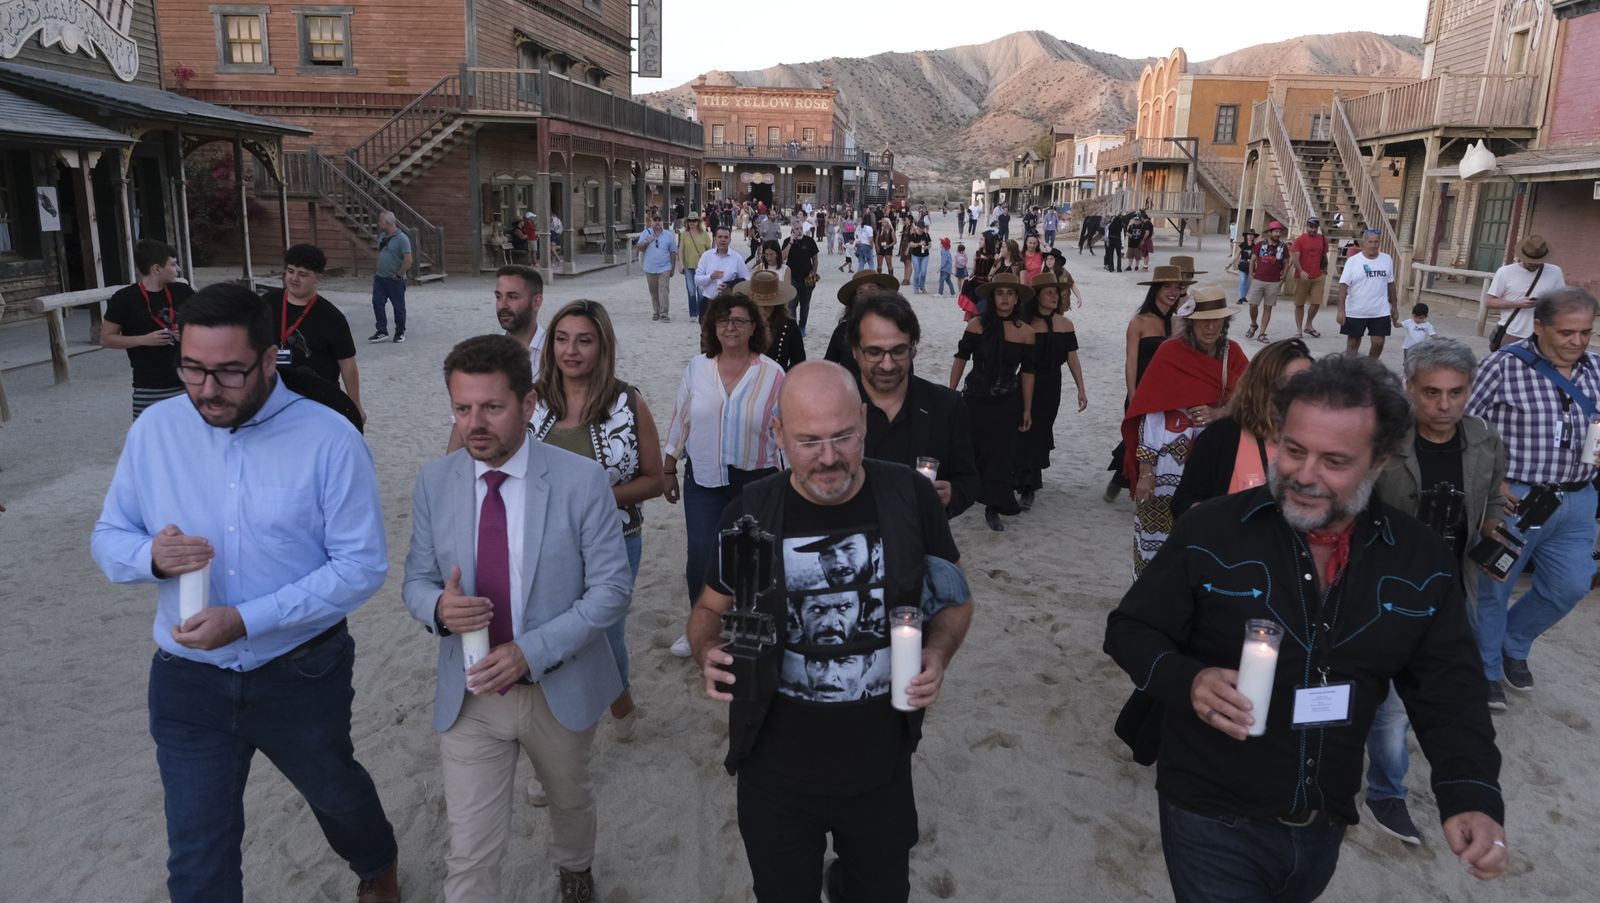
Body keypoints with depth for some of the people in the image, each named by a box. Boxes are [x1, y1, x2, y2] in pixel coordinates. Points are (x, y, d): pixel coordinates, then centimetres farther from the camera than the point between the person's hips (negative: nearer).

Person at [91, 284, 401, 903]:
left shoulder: (329, 439, -18)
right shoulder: (155, 429, -6)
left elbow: (362, 566, -18)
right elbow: (107, 538, 3)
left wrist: (245, 619, -25)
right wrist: (151, 555, -21)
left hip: (302, 673, -2)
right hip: (187, 679, 2)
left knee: (334, 792, 25)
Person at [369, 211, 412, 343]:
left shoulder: (401, 238, -15)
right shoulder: (382, 236, 8)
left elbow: (408, 260, -19)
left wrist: (399, 275, -15)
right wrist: (377, 270, 15)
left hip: (395, 280, -7)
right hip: (380, 278, 7)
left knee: (398, 307, 4)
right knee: (377, 303, 1)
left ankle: (400, 332, 17)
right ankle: (382, 331, 7)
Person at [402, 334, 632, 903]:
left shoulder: (581, 480, -15)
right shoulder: (434, 482, -6)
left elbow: (611, 588, -14)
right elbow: (416, 580, 2)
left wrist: (532, 651, -24)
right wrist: (438, 607, -23)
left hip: (560, 689, 0)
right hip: (469, 694, 1)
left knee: (570, 801, 26)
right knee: (470, 856, 1)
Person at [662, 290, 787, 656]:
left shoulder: (772, 374, -8)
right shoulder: (697, 368, -1)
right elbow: (680, 420, 7)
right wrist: (669, 469, 10)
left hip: (755, 481, -1)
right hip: (703, 479, 1)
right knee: (701, 554, -3)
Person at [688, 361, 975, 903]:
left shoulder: (909, 496, -11)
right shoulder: (749, 513, -11)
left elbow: (954, 598, 3)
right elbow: (711, 608, 4)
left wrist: (939, 654, -15)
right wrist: (708, 653, -17)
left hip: (881, 766, 1)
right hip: (776, 774, -1)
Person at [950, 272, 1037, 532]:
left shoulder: (1026, 332, -5)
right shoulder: (977, 325, -9)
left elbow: (1027, 372, 1)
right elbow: (960, 359, -1)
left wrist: (1027, 410, 3)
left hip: (1007, 403, 1)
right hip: (975, 398, -1)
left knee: (1001, 455, 4)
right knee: (969, 450, 7)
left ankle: (992, 508, 14)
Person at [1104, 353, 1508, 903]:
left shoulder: (1420, 561, -4)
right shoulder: (1212, 531, -14)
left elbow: (1448, 691, 2)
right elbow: (1129, 630, -7)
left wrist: (1473, 795, -14)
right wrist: (1186, 681, -26)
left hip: (1325, 828, 5)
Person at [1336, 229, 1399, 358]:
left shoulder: (1387, 260, 4)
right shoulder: (1353, 261, -7)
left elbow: (1390, 284, 12)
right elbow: (1343, 286, -11)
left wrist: (1394, 306, 13)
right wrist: (1341, 310, -18)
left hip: (1380, 312, 3)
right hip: (1355, 312, -3)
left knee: (1378, 343, 0)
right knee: (1353, 343, 7)